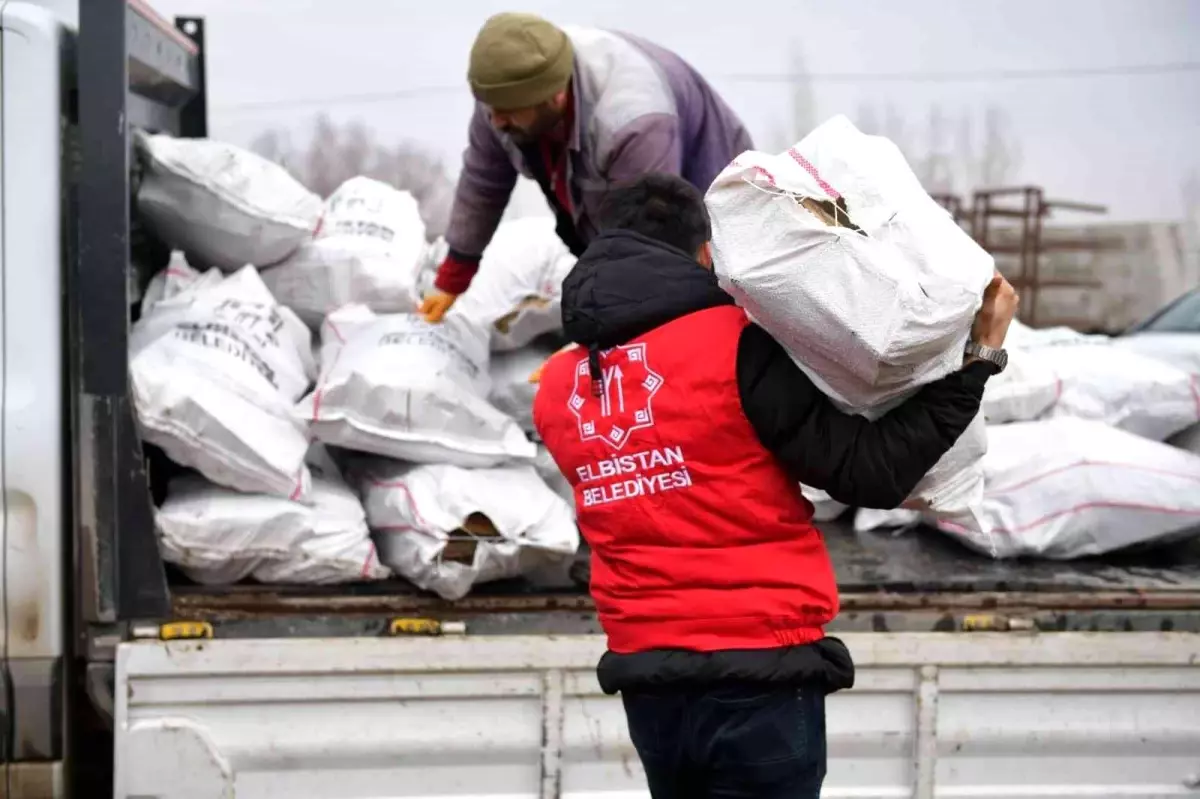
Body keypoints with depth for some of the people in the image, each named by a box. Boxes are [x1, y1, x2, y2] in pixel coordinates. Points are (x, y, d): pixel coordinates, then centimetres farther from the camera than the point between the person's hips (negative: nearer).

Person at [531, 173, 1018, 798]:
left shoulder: (556, 387, 6)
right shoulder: (735, 347, -12)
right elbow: (870, 473, -13)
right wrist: (977, 357, -6)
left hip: (647, 689, 5)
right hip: (759, 683, -5)